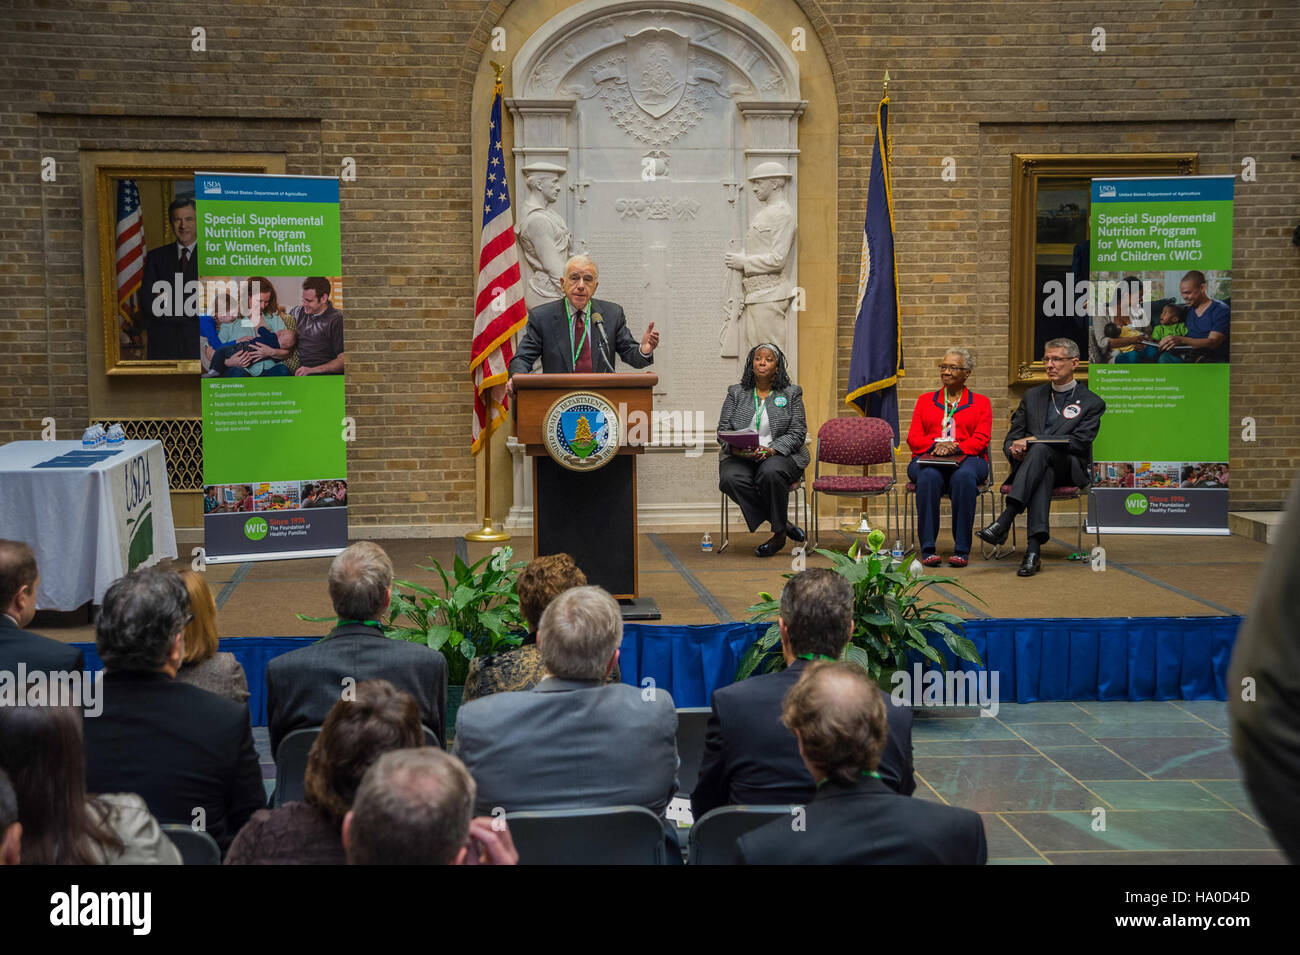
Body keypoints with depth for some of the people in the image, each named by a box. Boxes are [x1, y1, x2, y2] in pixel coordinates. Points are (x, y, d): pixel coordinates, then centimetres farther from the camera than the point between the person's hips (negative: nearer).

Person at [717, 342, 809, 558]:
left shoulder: (792, 393, 9)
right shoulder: (736, 393, 14)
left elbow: (797, 432, 0)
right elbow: (723, 430, 8)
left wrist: (771, 449, -18)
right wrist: (734, 448, -15)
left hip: (780, 456, -2)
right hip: (740, 457, 2)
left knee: (770, 473, -39)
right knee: (731, 479, -32)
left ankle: (779, 533, -19)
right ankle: (785, 524, -19)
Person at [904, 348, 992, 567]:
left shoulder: (981, 403, 18)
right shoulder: (925, 401, 23)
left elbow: (981, 440, 3)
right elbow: (913, 438, 12)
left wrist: (955, 447, -17)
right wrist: (935, 445, -10)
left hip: (966, 458, -1)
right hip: (928, 459, 1)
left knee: (964, 476, -39)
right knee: (929, 476, -37)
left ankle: (961, 550, -35)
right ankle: (927, 549, -36)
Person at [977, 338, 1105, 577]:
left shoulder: (1092, 403, 7)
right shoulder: (1032, 396, 20)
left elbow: (1078, 442, -9)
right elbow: (1011, 438, 16)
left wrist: (1034, 440, -17)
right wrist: (1015, 449, -11)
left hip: (1070, 468, -2)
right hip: (1040, 467, 2)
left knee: (1041, 450, -36)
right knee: (1044, 473, -37)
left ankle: (1004, 521, -50)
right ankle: (1034, 547, -52)